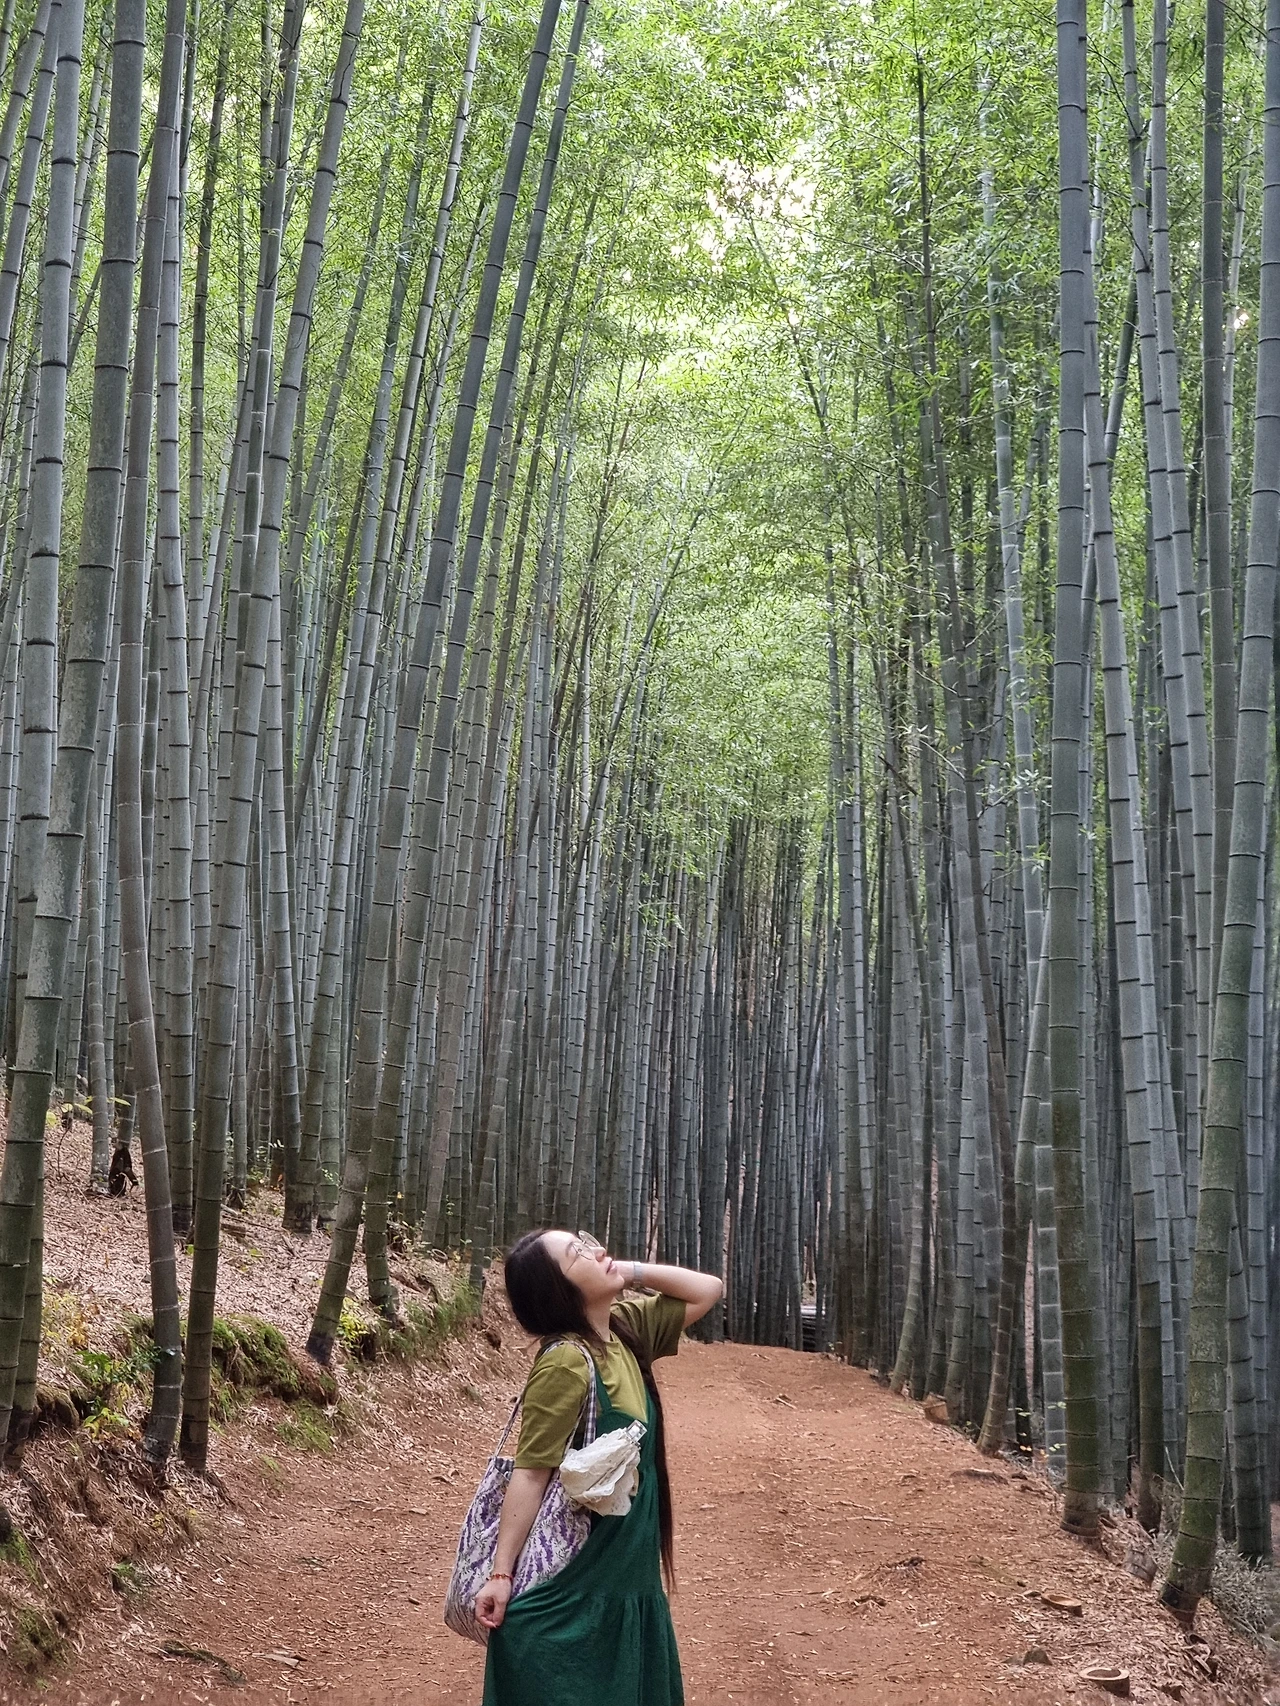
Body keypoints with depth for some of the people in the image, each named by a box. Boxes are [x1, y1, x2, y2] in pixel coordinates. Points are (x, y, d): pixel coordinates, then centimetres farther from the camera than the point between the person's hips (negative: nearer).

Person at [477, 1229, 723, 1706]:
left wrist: (630, 1271, -1)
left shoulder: (625, 1328, 3)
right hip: (572, 1588, -8)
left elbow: (708, 1290, 12)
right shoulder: (565, 1363, -20)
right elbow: (530, 1473, -21)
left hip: (626, 1575, 8)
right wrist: (501, 1573, -21)